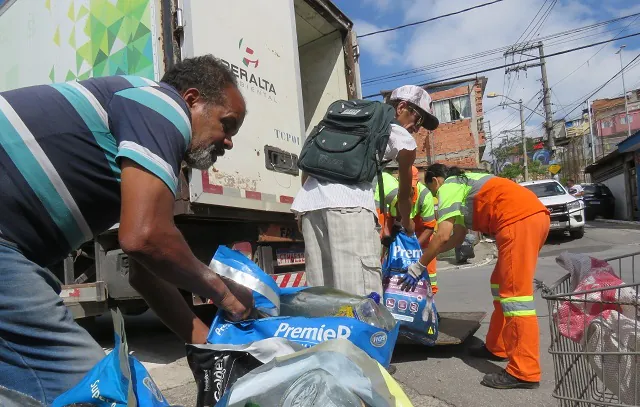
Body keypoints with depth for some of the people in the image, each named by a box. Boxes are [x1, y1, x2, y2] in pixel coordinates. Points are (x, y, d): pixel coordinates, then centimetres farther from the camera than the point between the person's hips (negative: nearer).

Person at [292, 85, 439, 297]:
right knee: (362, 295, -8)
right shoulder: (402, 137, 16)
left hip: (308, 201, 7)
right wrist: (407, 225, 44)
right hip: (349, 204, -6)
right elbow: (404, 195, 26)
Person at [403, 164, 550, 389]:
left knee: (515, 292, -10)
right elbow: (458, 236, 30)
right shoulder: (464, 184, 31)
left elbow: (443, 236, -6)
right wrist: (429, 253, 34)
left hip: (519, 219, -10)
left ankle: (524, 372, -8)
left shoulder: (448, 187, 4)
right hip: (536, 214, 10)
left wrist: (419, 265, 3)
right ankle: (497, 347, 25)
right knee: (502, 284, 17)